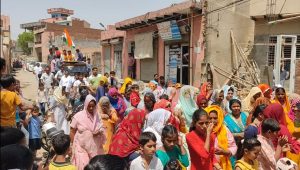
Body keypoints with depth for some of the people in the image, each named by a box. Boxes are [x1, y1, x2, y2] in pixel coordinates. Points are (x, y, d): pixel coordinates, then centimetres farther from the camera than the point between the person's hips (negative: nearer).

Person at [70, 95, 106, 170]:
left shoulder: (97, 116, 1)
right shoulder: (78, 116, -8)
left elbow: (102, 128, 10)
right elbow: (72, 132, -2)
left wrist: (100, 131, -12)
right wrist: (74, 144, -3)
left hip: (95, 147, 3)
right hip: (81, 147, -3)